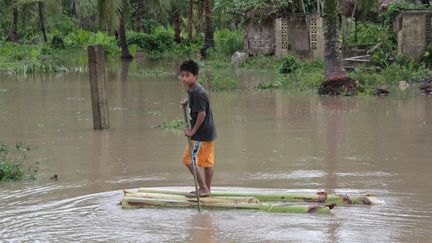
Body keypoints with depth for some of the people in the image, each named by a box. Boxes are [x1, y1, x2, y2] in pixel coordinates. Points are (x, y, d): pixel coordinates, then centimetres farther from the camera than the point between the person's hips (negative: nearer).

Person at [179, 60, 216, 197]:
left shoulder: (197, 93, -20)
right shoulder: (191, 90, 10)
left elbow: (202, 113, -23)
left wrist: (193, 131, -18)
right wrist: (187, 103, 15)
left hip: (201, 133, -10)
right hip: (209, 132, 10)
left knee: (189, 159, -6)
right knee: (207, 161, 14)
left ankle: (203, 188, -3)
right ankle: (207, 189, 22)